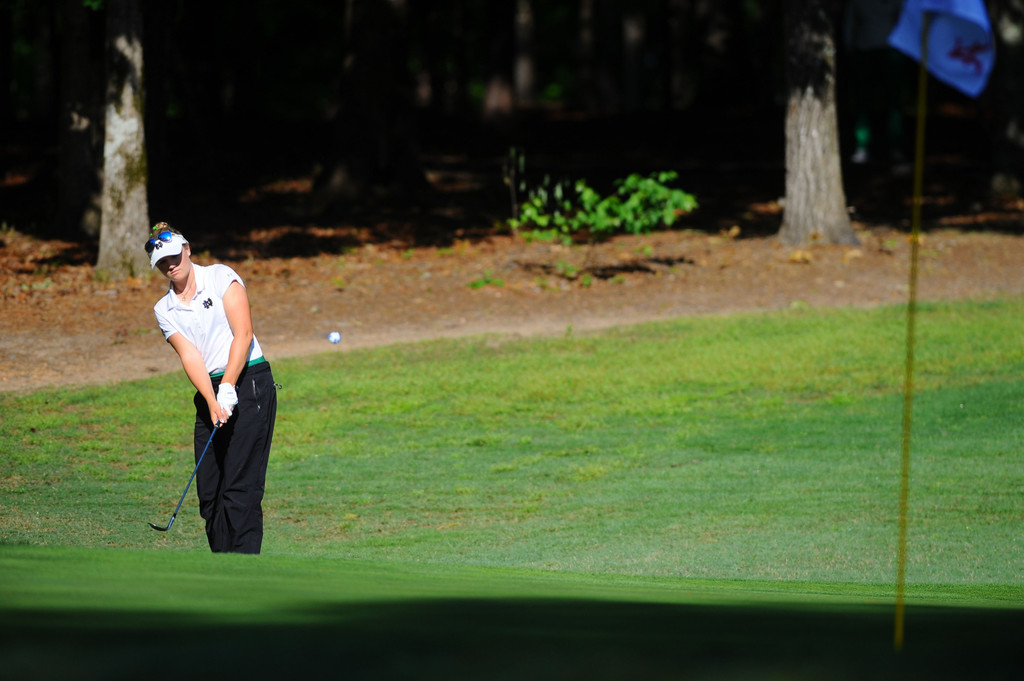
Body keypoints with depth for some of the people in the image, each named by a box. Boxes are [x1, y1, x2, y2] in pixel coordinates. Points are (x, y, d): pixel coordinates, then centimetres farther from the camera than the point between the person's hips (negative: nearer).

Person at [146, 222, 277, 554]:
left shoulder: (221, 277, -1)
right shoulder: (164, 309, 11)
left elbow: (243, 334, -9)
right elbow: (190, 355, -2)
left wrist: (227, 389, -16)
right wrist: (212, 401, -18)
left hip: (249, 381, -6)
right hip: (210, 393, 6)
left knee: (240, 488, -12)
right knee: (209, 491, 2)